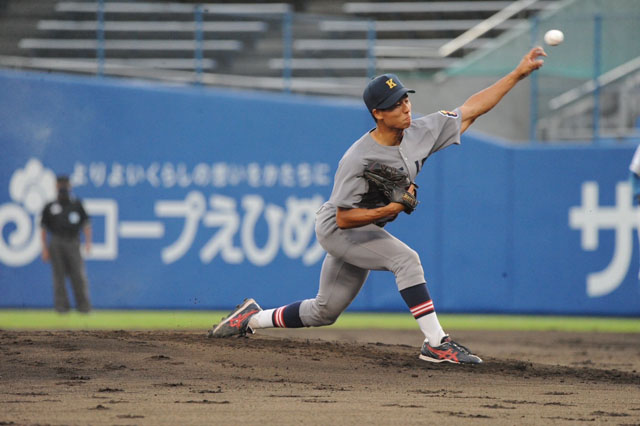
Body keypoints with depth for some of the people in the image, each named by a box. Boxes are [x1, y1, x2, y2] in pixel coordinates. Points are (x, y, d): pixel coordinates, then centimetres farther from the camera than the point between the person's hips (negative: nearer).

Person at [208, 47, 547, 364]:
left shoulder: (420, 132, -11)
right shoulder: (358, 160, -30)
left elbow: (471, 109, -6)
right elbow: (345, 218, -26)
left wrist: (519, 74, -11)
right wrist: (389, 210, -39)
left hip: (365, 232, 8)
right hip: (336, 229, -8)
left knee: (323, 312, 16)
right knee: (405, 259, -28)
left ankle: (253, 318, 34)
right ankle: (436, 344, -27)